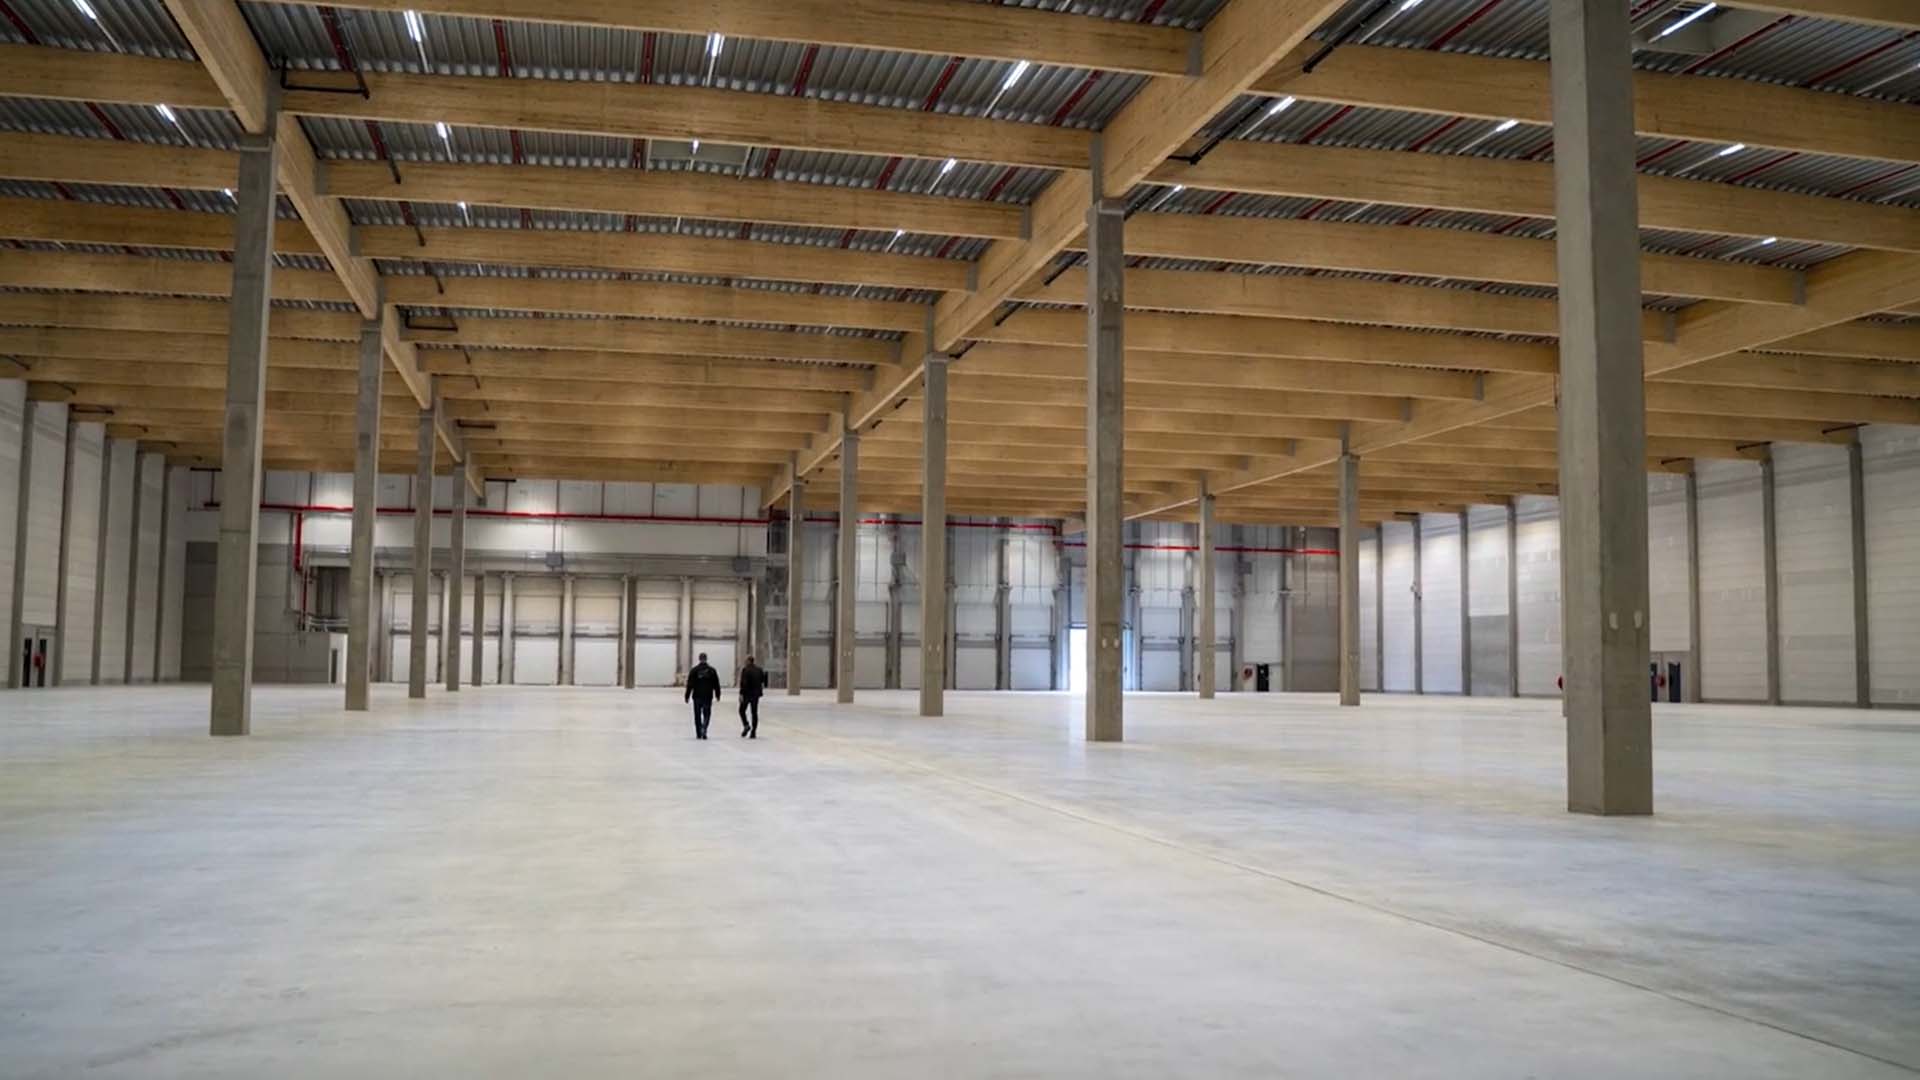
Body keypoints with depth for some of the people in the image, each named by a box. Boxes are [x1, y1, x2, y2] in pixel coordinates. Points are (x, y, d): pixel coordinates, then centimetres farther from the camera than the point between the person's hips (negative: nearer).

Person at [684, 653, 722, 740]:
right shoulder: (712, 670, 0)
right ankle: (704, 729, -15)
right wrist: (717, 694, 15)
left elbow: (690, 684, -4)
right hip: (708, 696, 0)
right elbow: (716, 684, 4)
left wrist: (687, 696, 0)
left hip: (697, 696, 0)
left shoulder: (694, 670, -3)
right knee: (707, 714, 9)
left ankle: (699, 734, 12)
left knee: (697, 715, 9)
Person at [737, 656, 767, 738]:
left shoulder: (745, 670, -12)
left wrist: (741, 694, -17)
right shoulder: (759, 670, 7)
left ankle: (746, 725, -11)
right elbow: (763, 681, 11)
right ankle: (753, 732, 5)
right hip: (756, 694, 5)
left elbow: (743, 683, -17)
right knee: (754, 712, 8)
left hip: (747, 693, -5)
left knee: (742, 710, 11)